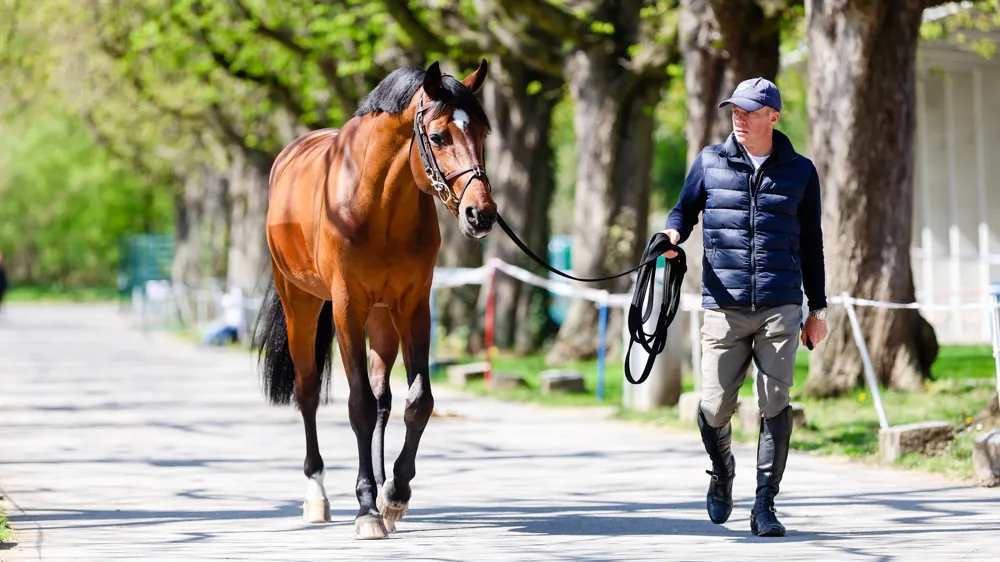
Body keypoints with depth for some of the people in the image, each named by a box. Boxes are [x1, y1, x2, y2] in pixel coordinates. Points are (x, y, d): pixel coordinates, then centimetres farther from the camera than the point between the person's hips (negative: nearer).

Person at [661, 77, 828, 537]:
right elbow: (685, 209, 16)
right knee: (715, 409, -1)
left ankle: (765, 506, 1)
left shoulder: (799, 171, 8)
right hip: (724, 308, 0)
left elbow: (811, 244, 14)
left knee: (775, 406, -7)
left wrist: (817, 308, 14)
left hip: (780, 309, 0)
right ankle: (722, 474, 31)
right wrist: (673, 233, -9)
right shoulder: (710, 162, 7)